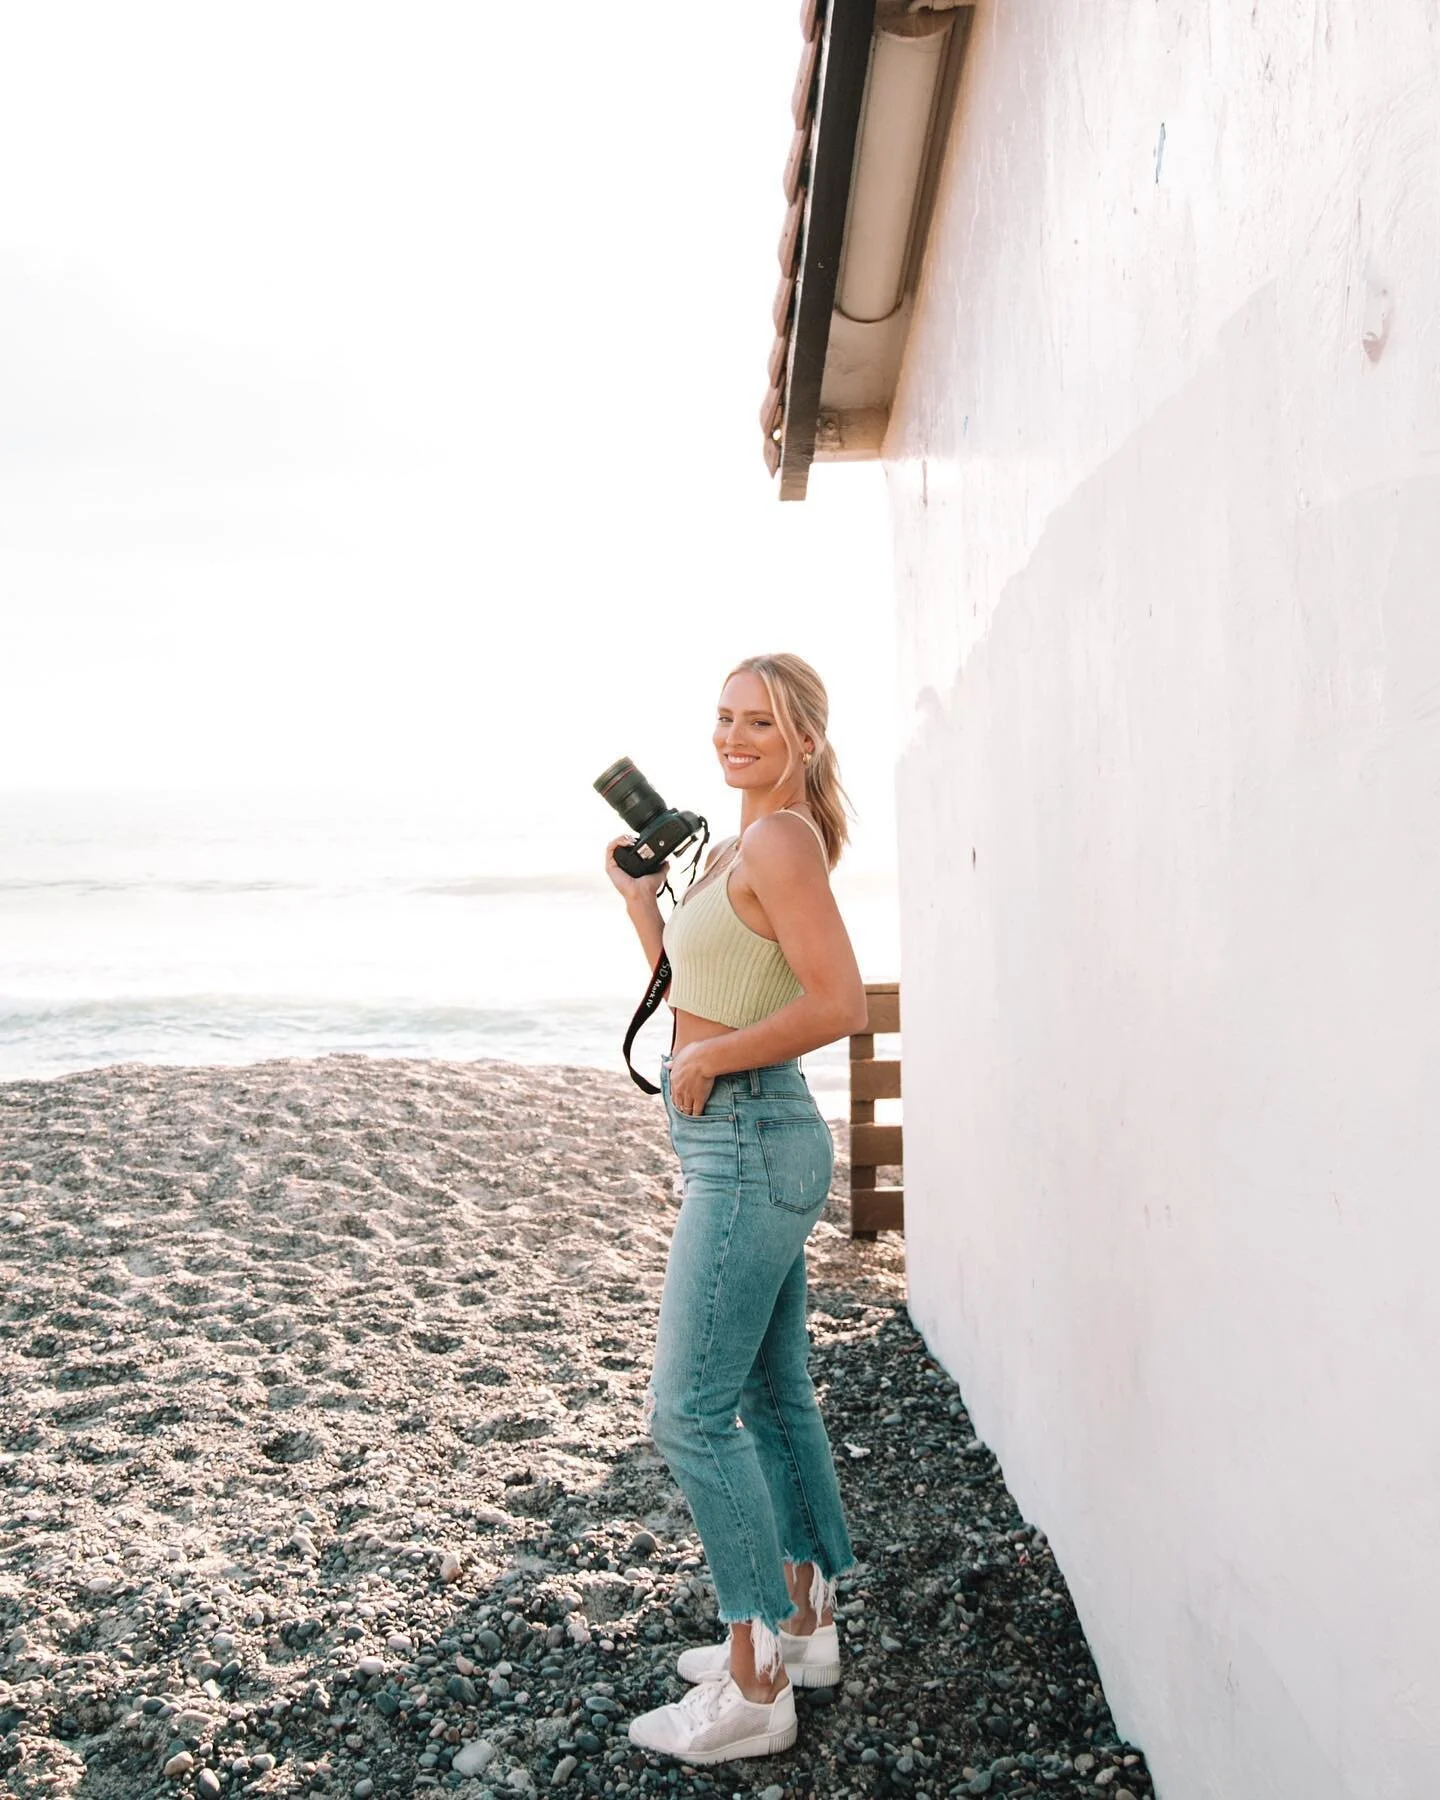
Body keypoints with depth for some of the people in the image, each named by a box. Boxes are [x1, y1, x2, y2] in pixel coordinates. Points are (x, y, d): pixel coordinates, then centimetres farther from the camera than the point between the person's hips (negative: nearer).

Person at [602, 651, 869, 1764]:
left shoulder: (782, 842, -15)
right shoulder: (742, 845, 14)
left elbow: (840, 1005, -24)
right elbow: (691, 982, 22)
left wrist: (707, 1059, -16)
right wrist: (641, 895, 12)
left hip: (752, 1144, -10)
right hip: (741, 1142, 10)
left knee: (691, 1412, -5)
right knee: (774, 1395, 17)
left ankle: (754, 1691, 6)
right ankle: (806, 1625, 31)